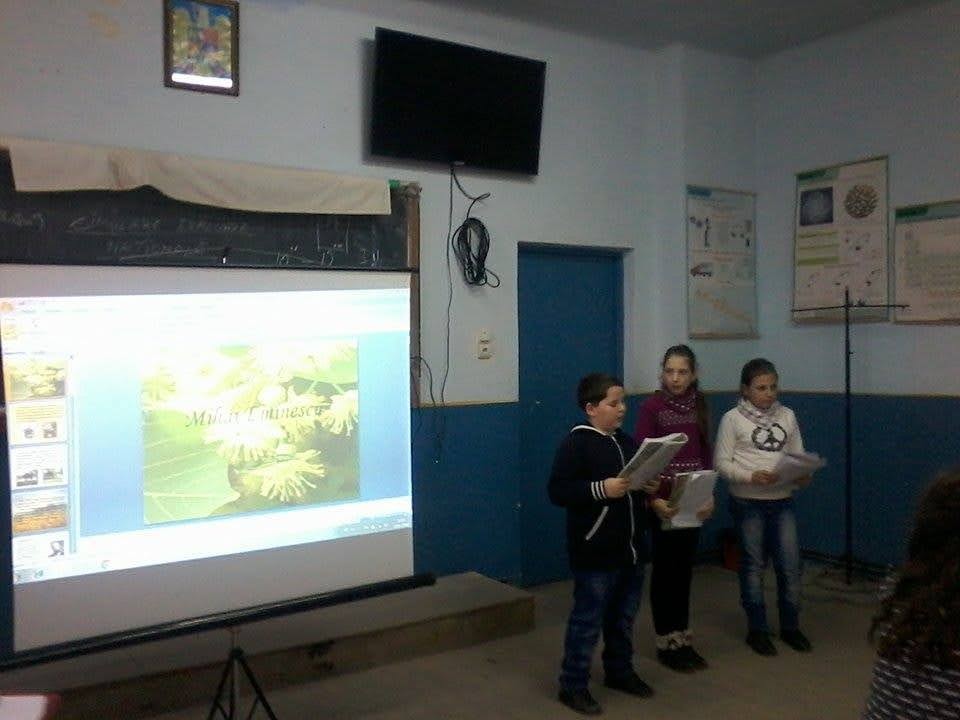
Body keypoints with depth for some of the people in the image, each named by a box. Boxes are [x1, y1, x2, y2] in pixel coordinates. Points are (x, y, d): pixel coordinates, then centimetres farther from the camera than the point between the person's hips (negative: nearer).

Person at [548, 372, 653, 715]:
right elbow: (557, 491, -21)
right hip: (595, 553, -8)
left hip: (631, 549, 8)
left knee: (624, 618, 20)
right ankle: (573, 685, 13)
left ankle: (619, 671, 38)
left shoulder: (626, 442, 11)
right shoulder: (575, 443, -14)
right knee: (587, 620, 1)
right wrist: (601, 489, -28)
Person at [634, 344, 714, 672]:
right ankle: (666, 642, 15)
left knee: (685, 568, 12)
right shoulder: (652, 406, -9)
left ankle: (683, 639, 23)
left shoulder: (699, 405, 7)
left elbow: (705, 453, 10)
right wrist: (653, 498, -21)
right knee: (665, 568, 3)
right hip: (664, 500, -5)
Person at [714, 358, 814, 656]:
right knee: (753, 565, 8)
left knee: (790, 565, 7)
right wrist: (751, 477, -22)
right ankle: (757, 629, 21)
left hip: (782, 501, 3)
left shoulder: (787, 416, 5)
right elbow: (721, 463, -8)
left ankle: (790, 627, 25)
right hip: (748, 503, -3)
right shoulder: (733, 418, -6)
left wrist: (803, 476, -13)